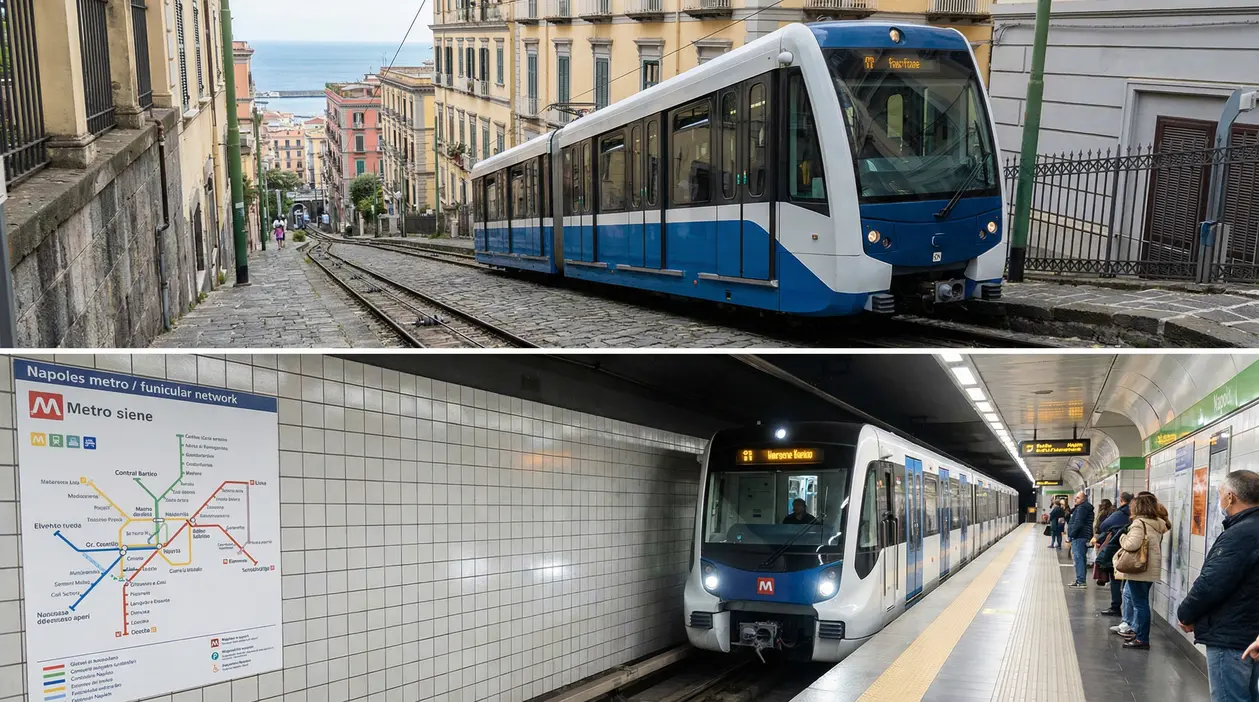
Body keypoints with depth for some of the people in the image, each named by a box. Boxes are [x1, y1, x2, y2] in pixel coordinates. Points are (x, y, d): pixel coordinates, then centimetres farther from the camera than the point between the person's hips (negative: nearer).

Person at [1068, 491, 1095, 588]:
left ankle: (1080, 581, -12)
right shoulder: (1087, 508, 19)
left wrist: (1071, 534, -14)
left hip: (1078, 537, -11)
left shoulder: (1081, 508, -14)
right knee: (1082, 559, 14)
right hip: (1085, 537, 11)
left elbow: (1078, 524, -21)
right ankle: (1080, 580, 19)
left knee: (1078, 559, -10)